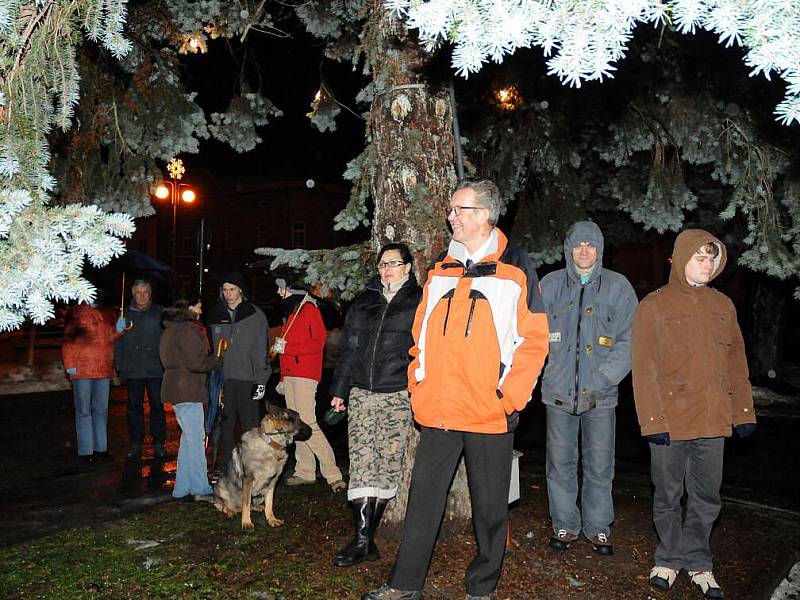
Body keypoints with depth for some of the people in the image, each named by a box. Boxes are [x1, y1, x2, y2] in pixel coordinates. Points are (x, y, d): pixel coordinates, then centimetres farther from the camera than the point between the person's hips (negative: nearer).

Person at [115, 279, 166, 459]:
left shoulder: (159, 313, 4)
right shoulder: (125, 313, 9)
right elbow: (118, 342, 12)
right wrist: (119, 364, 5)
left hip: (155, 368, -2)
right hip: (132, 369, 2)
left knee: (157, 405, 2)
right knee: (134, 406, 7)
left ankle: (158, 443, 11)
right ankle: (136, 443, 17)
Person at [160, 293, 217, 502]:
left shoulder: (170, 329, 16)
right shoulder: (187, 330, -15)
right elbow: (196, 363, -20)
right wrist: (215, 361, -2)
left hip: (176, 388, 10)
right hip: (187, 390, -10)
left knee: (189, 436, 15)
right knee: (195, 437, -5)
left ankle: (183, 488, 19)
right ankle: (199, 489, 0)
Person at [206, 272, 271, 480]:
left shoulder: (255, 315, 0)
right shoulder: (216, 315, 11)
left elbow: (260, 350, -3)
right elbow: (212, 347, 14)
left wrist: (260, 380, -9)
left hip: (247, 378, -3)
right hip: (224, 379, 3)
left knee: (249, 423, 0)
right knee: (225, 424, 8)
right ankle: (225, 466, 18)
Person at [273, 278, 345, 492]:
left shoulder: (310, 310, -7)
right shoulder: (290, 312, 20)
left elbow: (317, 343, -16)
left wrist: (286, 348, -15)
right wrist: (282, 377, 18)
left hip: (305, 374, -9)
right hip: (290, 374, 9)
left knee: (307, 423, -13)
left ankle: (332, 473, -9)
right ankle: (305, 472, 16)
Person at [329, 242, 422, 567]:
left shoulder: (419, 303, 5)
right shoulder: (363, 302, 16)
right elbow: (348, 349, 18)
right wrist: (339, 390, 14)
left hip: (398, 394, -3)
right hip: (362, 393, 3)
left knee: (387, 465, 0)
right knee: (362, 462, -5)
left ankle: (366, 536, 10)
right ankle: (363, 539, -2)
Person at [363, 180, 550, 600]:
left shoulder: (515, 268, -2)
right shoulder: (440, 269, 12)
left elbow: (534, 339, -5)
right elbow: (421, 333, 16)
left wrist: (509, 396, -11)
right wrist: (418, 385, 7)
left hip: (490, 413, -4)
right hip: (438, 410, 4)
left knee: (489, 505, 10)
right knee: (423, 498, 10)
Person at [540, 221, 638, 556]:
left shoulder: (618, 286, 3)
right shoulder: (550, 285, 5)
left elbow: (628, 340, -2)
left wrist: (603, 378, -12)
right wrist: (548, 373, -8)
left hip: (601, 394, -1)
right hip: (558, 390, 1)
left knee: (600, 465, 7)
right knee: (560, 462, 8)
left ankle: (598, 527, 24)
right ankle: (565, 525, 23)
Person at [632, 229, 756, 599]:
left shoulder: (722, 305, 9)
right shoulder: (654, 306, -4)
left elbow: (736, 363, 12)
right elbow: (644, 369, -7)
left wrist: (744, 412, 8)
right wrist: (652, 420, -12)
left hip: (713, 419, 3)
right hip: (669, 420, -3)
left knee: (706, 497, 12)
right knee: (668, 496, 10)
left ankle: (698, 563, 29)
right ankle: (669, 559, 28)